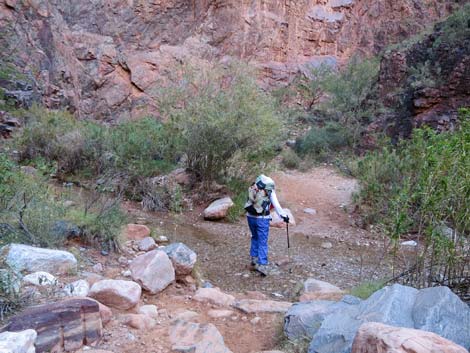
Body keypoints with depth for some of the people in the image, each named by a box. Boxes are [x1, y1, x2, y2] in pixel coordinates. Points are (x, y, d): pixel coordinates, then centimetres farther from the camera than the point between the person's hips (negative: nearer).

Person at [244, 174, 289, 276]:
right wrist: (284, 216, 7)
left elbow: (249, 202, 9)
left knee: (255, 238, 24)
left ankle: (254, 258, 32)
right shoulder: (270, 190, -2)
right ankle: (262, 264, -4)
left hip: (250, 216, 4)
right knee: (263, 242, 1)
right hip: (262, 219, -4)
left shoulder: (252, 188, 8)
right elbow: (276, 205, -1)